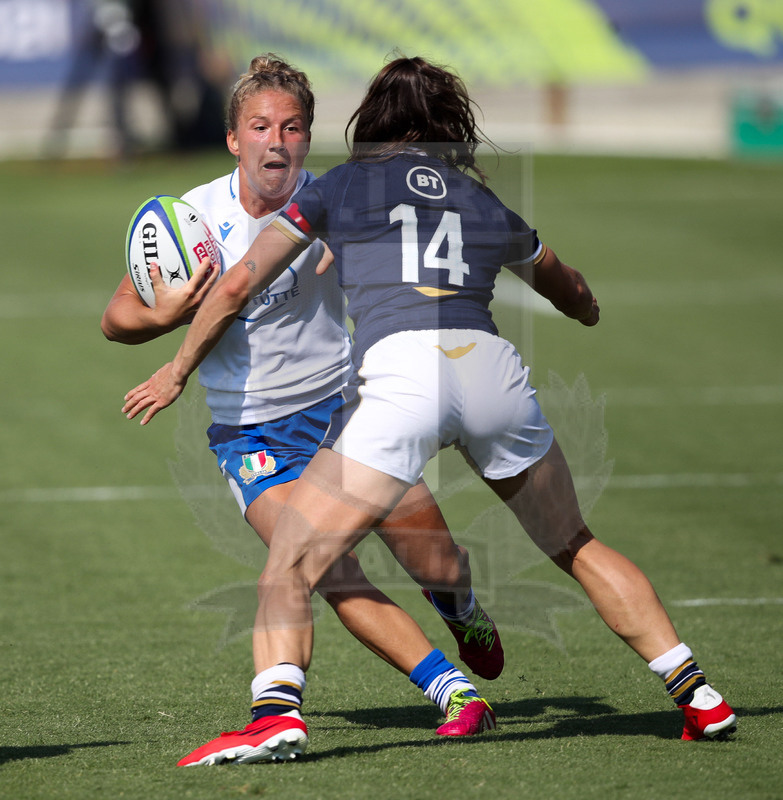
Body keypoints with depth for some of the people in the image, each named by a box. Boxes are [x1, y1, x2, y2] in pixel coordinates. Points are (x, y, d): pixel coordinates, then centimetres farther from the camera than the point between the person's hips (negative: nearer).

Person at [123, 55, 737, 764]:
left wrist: (178, 372, 34)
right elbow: (572, 293, 44)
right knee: (577, 548, 24)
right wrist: (591, 308, 68)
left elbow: (236, 289, 20)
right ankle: (698, 697, 21)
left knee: (288, 571, 1)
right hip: (493, 363, 4)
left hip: (399, 370, -4)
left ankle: (279, 709, -25)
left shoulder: (338, 187, 19)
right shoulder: (489, 202, 26)